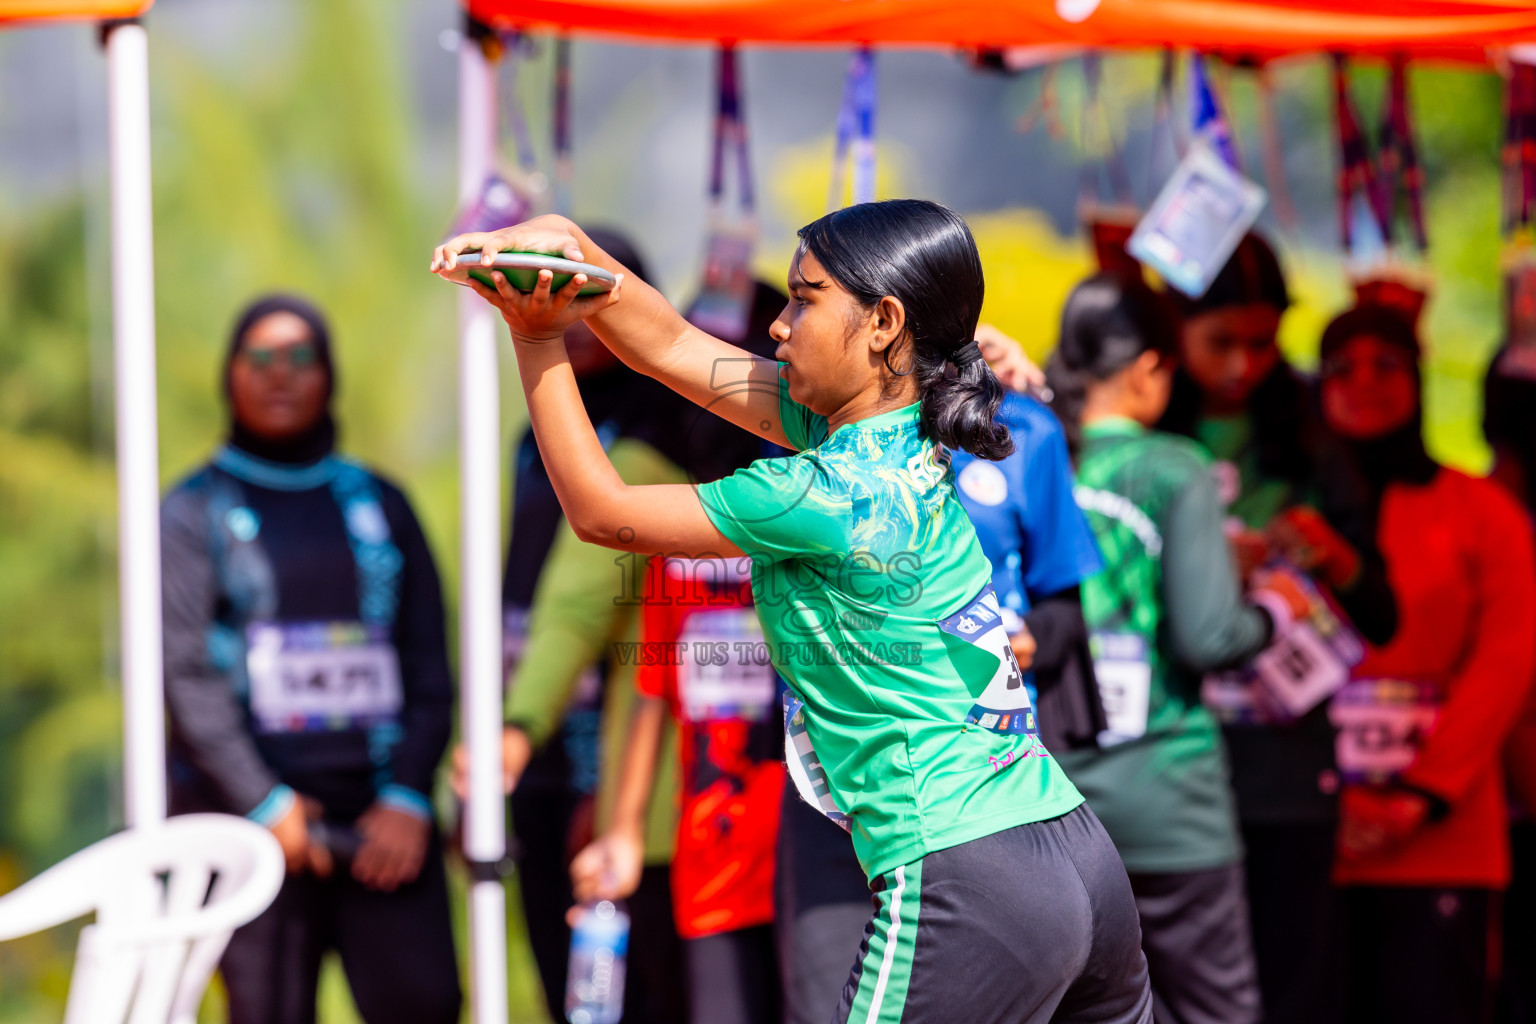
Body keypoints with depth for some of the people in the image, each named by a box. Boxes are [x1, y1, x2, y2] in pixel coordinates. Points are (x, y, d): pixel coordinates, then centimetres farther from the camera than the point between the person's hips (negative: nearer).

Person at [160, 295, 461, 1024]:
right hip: (253, 814, -2)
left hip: (381, 815, 2)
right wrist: (264, 802, -10)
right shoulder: (196, 512, 8)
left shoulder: (378, 504, 16)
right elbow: (186, 674, -1)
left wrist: (407, 797, -2)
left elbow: (428, 667, 11)